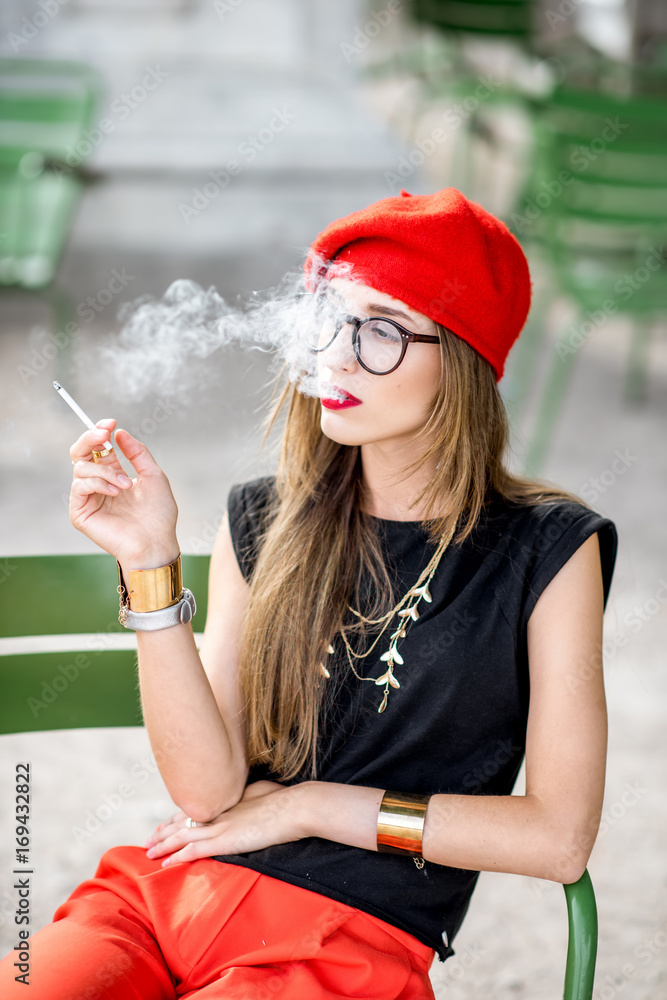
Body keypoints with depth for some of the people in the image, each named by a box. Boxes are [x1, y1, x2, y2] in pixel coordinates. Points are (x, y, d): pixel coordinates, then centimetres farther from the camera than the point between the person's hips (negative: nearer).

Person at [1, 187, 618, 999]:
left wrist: (308, 805, -1)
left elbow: (558, 837, -4)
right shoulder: (265, 523, 8)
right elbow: (208, 787, -1)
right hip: (172, 888, 3)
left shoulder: (546, 551, -1)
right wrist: (151, 565, -10)